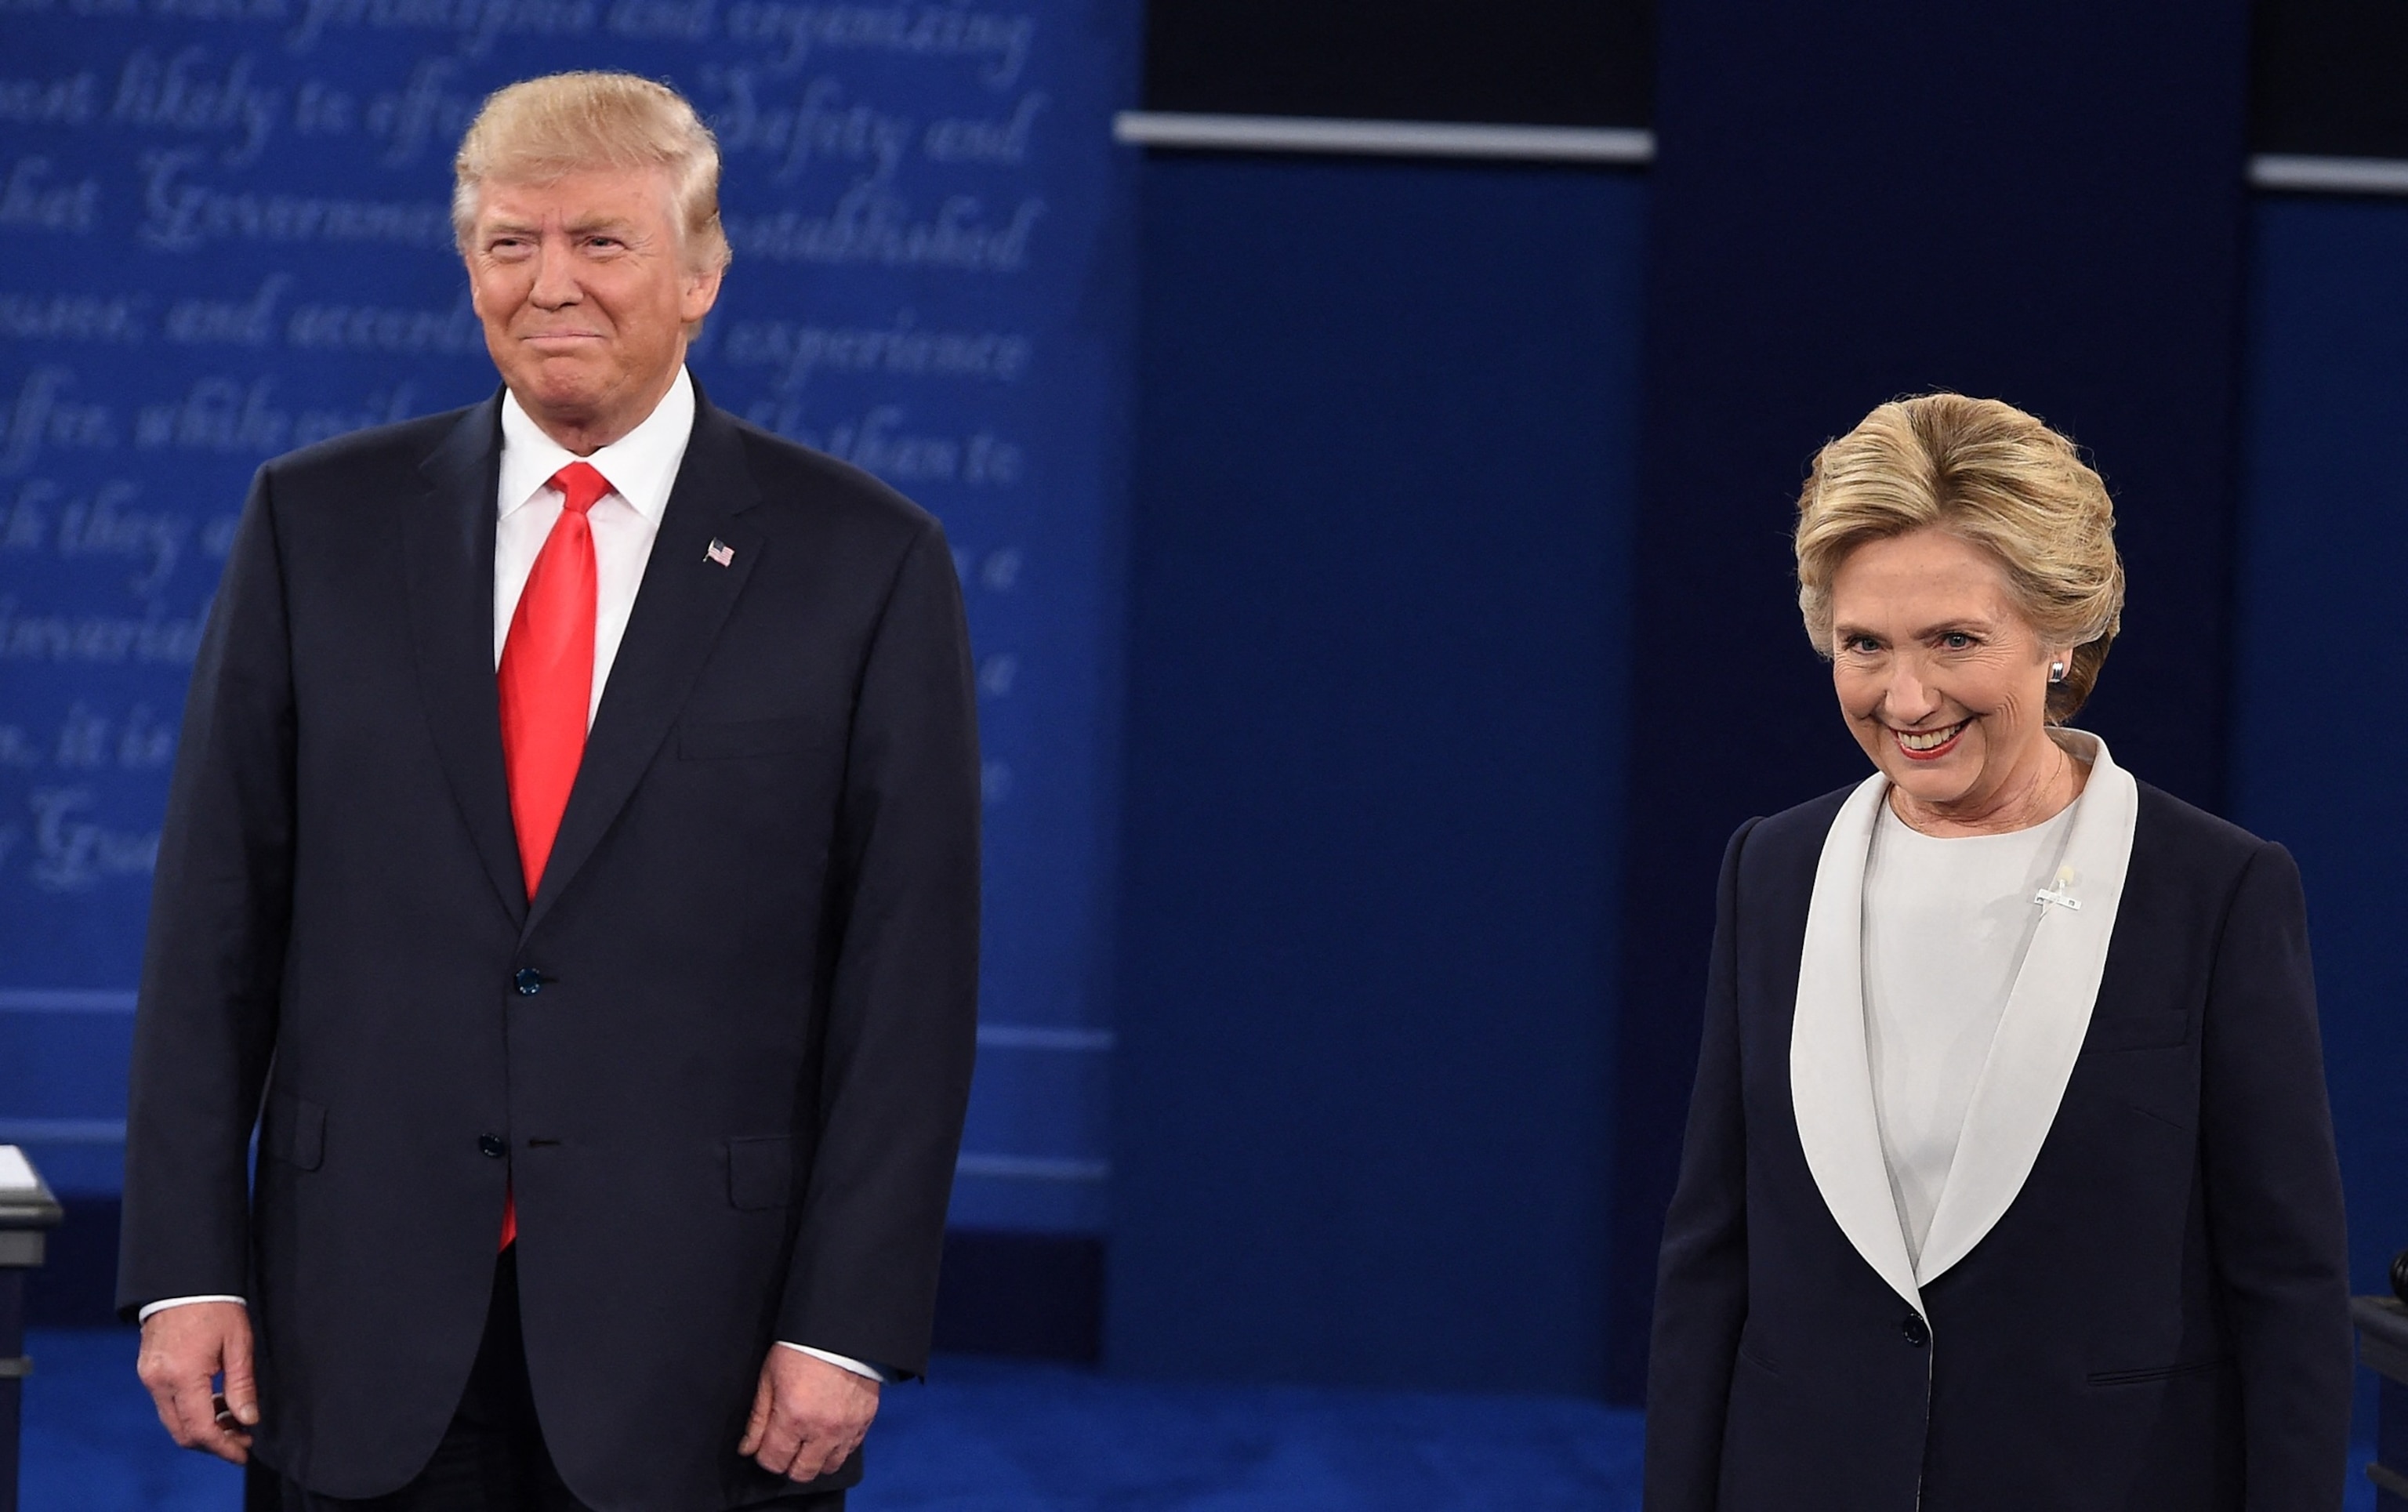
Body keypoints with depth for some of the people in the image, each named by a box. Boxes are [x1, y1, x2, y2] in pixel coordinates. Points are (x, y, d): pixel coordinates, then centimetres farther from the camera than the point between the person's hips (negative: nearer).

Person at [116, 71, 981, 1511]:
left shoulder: (863, 562, 0)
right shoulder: (321, 524, 7)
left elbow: (911, 973, -2)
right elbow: (217, 916, 5)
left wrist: (849, 1326, -8)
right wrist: (187, 1267, -1)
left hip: (693, 1339, -2)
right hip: (367, 1340, 2)